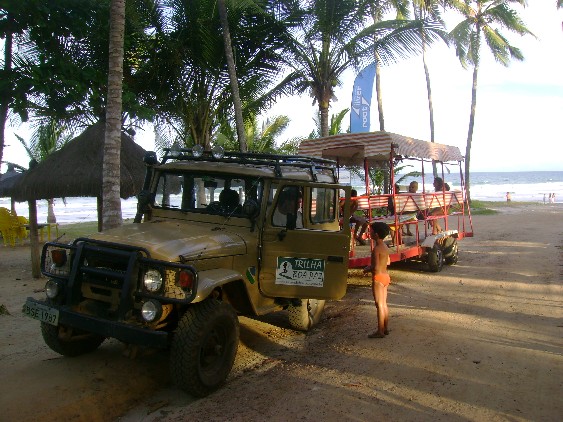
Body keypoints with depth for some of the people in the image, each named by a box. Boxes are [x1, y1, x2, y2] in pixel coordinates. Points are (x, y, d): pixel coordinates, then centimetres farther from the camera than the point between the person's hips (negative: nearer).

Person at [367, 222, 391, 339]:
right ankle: (385, 328, 23)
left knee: (379, 305, -4)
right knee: (384, 304, 15)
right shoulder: (385, 247, 8)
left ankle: (380, 331, 2)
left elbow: (376, 267, -25)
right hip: (386, 276, 9)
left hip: (378, 277, -9)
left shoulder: (376, 249, -19)